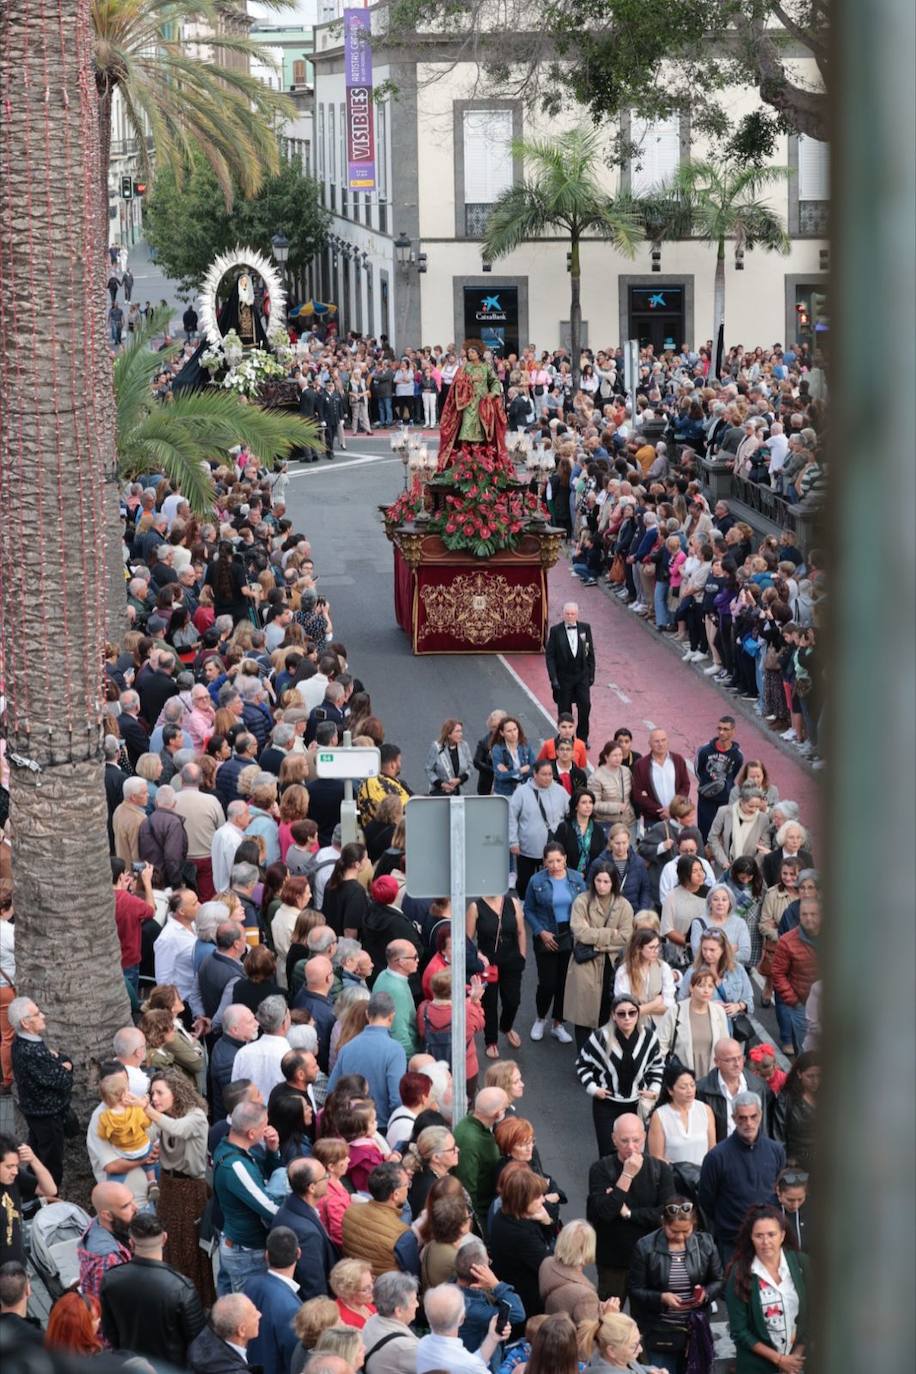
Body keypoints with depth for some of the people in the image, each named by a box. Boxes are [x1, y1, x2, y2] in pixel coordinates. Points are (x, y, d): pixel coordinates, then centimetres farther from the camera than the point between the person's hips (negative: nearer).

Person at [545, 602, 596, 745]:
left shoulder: (585, 628, 1)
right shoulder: (555, 631, -6)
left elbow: (590, 652, 6)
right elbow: (549, 655, -6)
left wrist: (591, 674, 3)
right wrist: (553, 678, -12)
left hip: (582, 676, 1)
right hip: (563, 677, -1)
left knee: (585, 705, -6)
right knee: (564, 710, 5)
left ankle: (582, 737, 11)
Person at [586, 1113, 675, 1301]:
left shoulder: (660, 1169, -2)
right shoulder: (601, 1169, -6)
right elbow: (603, 1212, -19)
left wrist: (627, 1212, -14)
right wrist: (627, 1175, -21)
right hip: (612, 1263, -1)